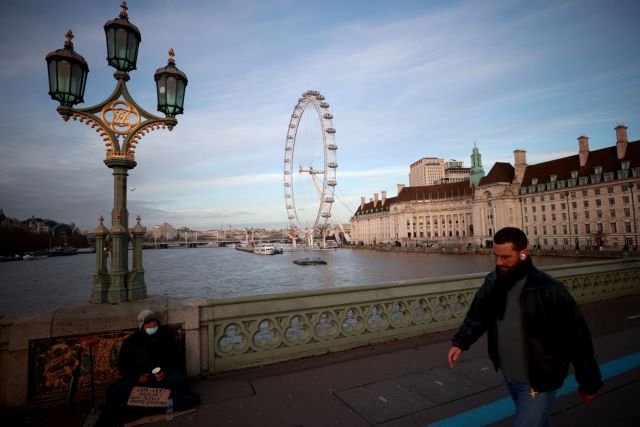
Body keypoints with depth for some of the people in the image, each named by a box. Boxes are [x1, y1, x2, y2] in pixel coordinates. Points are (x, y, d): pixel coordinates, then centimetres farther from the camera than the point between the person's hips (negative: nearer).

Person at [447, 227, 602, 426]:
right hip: (508, 376, 6)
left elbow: (576, 335, -15)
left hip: (537, 384, -6)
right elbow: (477, 315, 2)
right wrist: (460, 342, -11)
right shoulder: (493, 282, -6)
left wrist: (588, 382, -7)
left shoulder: (548, 289, -23)